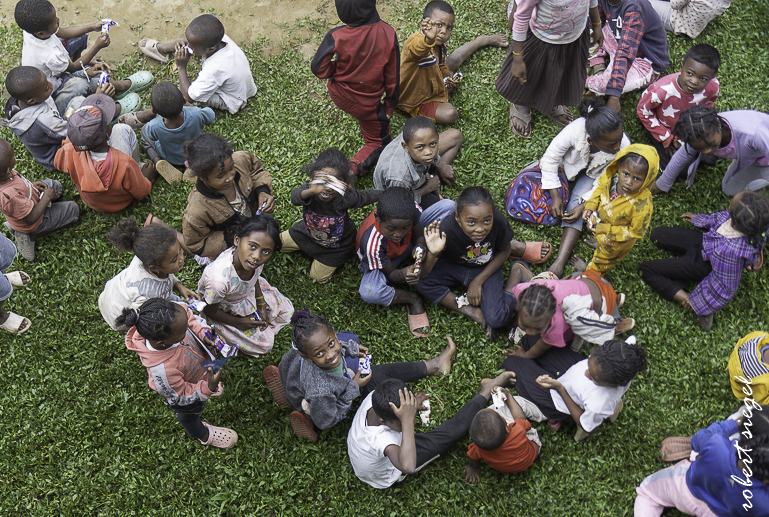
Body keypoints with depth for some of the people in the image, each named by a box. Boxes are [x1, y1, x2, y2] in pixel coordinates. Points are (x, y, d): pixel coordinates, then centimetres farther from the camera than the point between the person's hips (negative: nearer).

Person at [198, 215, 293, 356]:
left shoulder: (255, 260, -31)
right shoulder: (219, 279, -48)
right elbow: (209, 311, -25)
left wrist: (262, 306, -2)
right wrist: (238, 323, -12)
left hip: (248, 292, 5)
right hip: (223, 310, -5)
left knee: (287, 310, 12)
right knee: (265, 344, 3)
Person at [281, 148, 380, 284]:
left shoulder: (347, 197, -40)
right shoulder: (310, 191, -37)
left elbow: (371, 196, -22)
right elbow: (295, 197, -61)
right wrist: (311, 191, -80)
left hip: (335, 245, -3)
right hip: (308, 231, 3)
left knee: (318, 278, 13)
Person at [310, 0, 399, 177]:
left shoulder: (336, 36, -28)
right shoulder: (388, 34, -24)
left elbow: (319, 68, -15)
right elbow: (393, 75, -12)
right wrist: (390, 104, 5)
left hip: (338, 94, 2)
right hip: (368, 102, -2)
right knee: (378, 141, 19)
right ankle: (354, 167, -3)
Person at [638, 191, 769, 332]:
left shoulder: (731, 251, -47)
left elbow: (725, 285, -29)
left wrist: (696, 301, -13)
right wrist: (698, 218, 14)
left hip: (703, 266, -7)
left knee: (645, 270, -2)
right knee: (657, 235, 17)